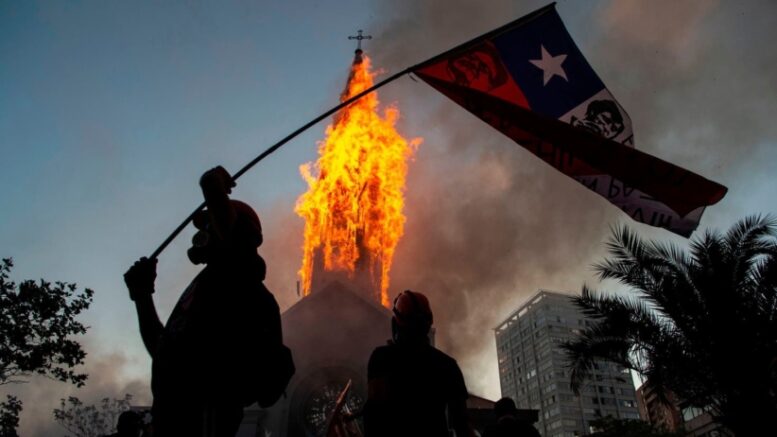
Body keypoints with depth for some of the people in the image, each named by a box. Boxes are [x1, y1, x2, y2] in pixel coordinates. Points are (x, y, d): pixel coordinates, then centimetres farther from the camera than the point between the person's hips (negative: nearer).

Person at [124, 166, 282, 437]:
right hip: (176, 411, 10)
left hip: (204, 409, -10)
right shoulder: (207, 283, 29)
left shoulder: (236, 272, 1)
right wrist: (143, 295, 27)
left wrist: (214, 182, 9)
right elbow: (161, 348, 33)